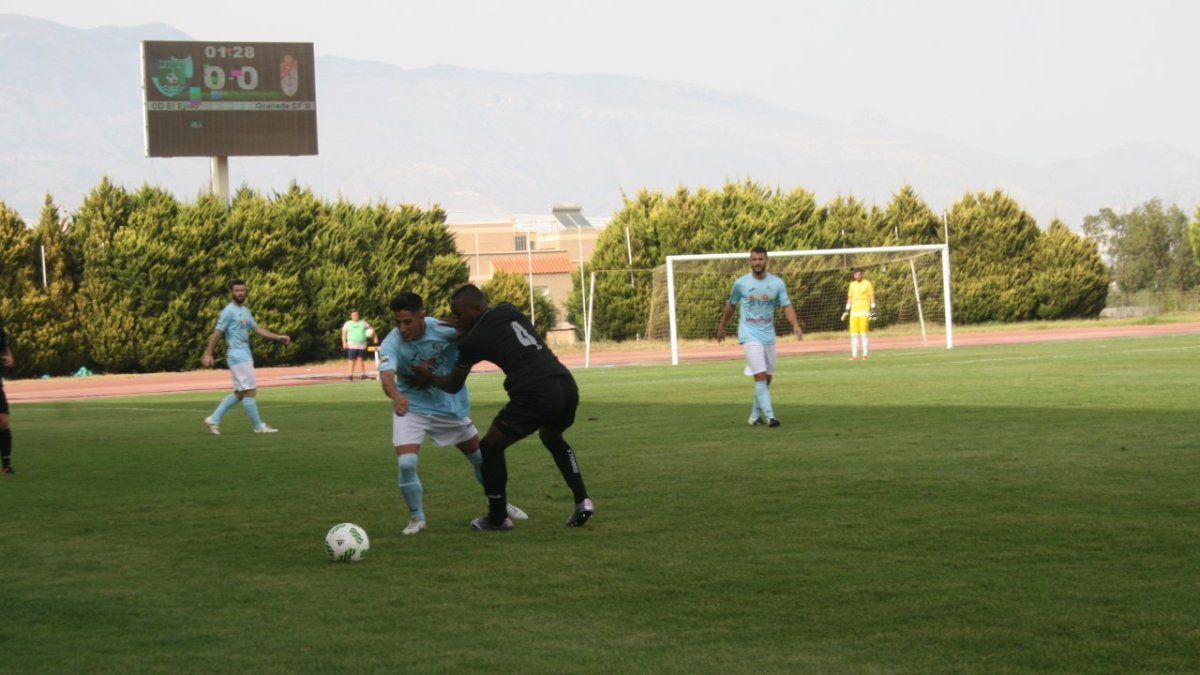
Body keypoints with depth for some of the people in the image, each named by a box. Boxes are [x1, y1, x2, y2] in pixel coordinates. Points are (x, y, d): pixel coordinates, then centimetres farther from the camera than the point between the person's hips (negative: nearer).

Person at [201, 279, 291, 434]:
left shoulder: (245, 311, 17)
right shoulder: (228, 311, -9)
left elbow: (257, 328, 19)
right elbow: (217, 333, -12)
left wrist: (278, 337, 12)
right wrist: (208, 354, -16)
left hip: (245, 355, 9)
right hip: (237, 355, -9)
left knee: (240, 393, 11)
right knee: (249, 391, -6)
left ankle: (214, 419, 14)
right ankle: (258, 426, -1)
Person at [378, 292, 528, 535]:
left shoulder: (444, 329, -23)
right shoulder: (391, 345, -27)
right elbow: (387, 376, -45)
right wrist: (396, 395, -65)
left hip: (450, 405, 2)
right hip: (411, 408, -2)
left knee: (480, 457, 15)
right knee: (406, 463, -21)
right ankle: (416, 517, 3)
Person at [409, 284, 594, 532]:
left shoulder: (473, 340, 3)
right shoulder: (508, 310, 17)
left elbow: (453, 385, 19)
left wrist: (429, 378, 38)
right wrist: (463, 333, 36)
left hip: (535, 394, -7)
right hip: (567, 385, 7)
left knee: (491, 448, 14)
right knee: (552, 438, 35)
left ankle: (498, 518, 19)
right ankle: (582, 500, 23)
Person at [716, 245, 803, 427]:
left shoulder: (777, 283, 1)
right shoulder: (741, 283, -3)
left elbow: (787, 306, -3)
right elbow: (730, 305, 11)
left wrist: (795, 325, -20)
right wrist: (721, 327, 19)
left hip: (768, 335, 4)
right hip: (750, 335, -4)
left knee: (767, 378, 9)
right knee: (760, 375, -15)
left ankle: (755, 414, 24)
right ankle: (769, 415, -17)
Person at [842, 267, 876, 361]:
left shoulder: (867, 283, 1)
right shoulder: (852, 284, 16)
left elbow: (872, 297, -1)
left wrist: (873, 310, -9)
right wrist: (846, 311, 14)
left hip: (864, 312, -5)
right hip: (854, 312, 5)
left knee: (864, 334, -8)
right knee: (853, 334, 1)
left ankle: (865, 355, -5)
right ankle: (854, 355, 3)